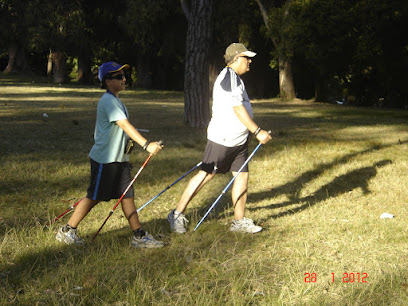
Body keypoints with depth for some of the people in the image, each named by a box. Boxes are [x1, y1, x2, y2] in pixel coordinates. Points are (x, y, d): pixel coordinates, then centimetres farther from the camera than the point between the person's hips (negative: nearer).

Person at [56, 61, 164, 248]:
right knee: (94, 197, 1)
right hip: (104, 159, -9)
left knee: (127, 195, 7)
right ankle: (66, 231, 15)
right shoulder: (108, 101, -18)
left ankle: (139, 236, 11)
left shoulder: (115, 100, 13)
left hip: (118, 158, 9)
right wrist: (146, 144, -35)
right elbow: (125, 126, -28)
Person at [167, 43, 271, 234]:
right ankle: (177, 215, 3)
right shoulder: (229, 76, -14)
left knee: (242, 176, 6)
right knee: (206, 175, -6)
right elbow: (238, 109, -19)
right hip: (222, 139, -10)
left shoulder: (235, 78, 18)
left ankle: (239, 221, 15)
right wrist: (257, 132, -18)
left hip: (239, 140, 10)